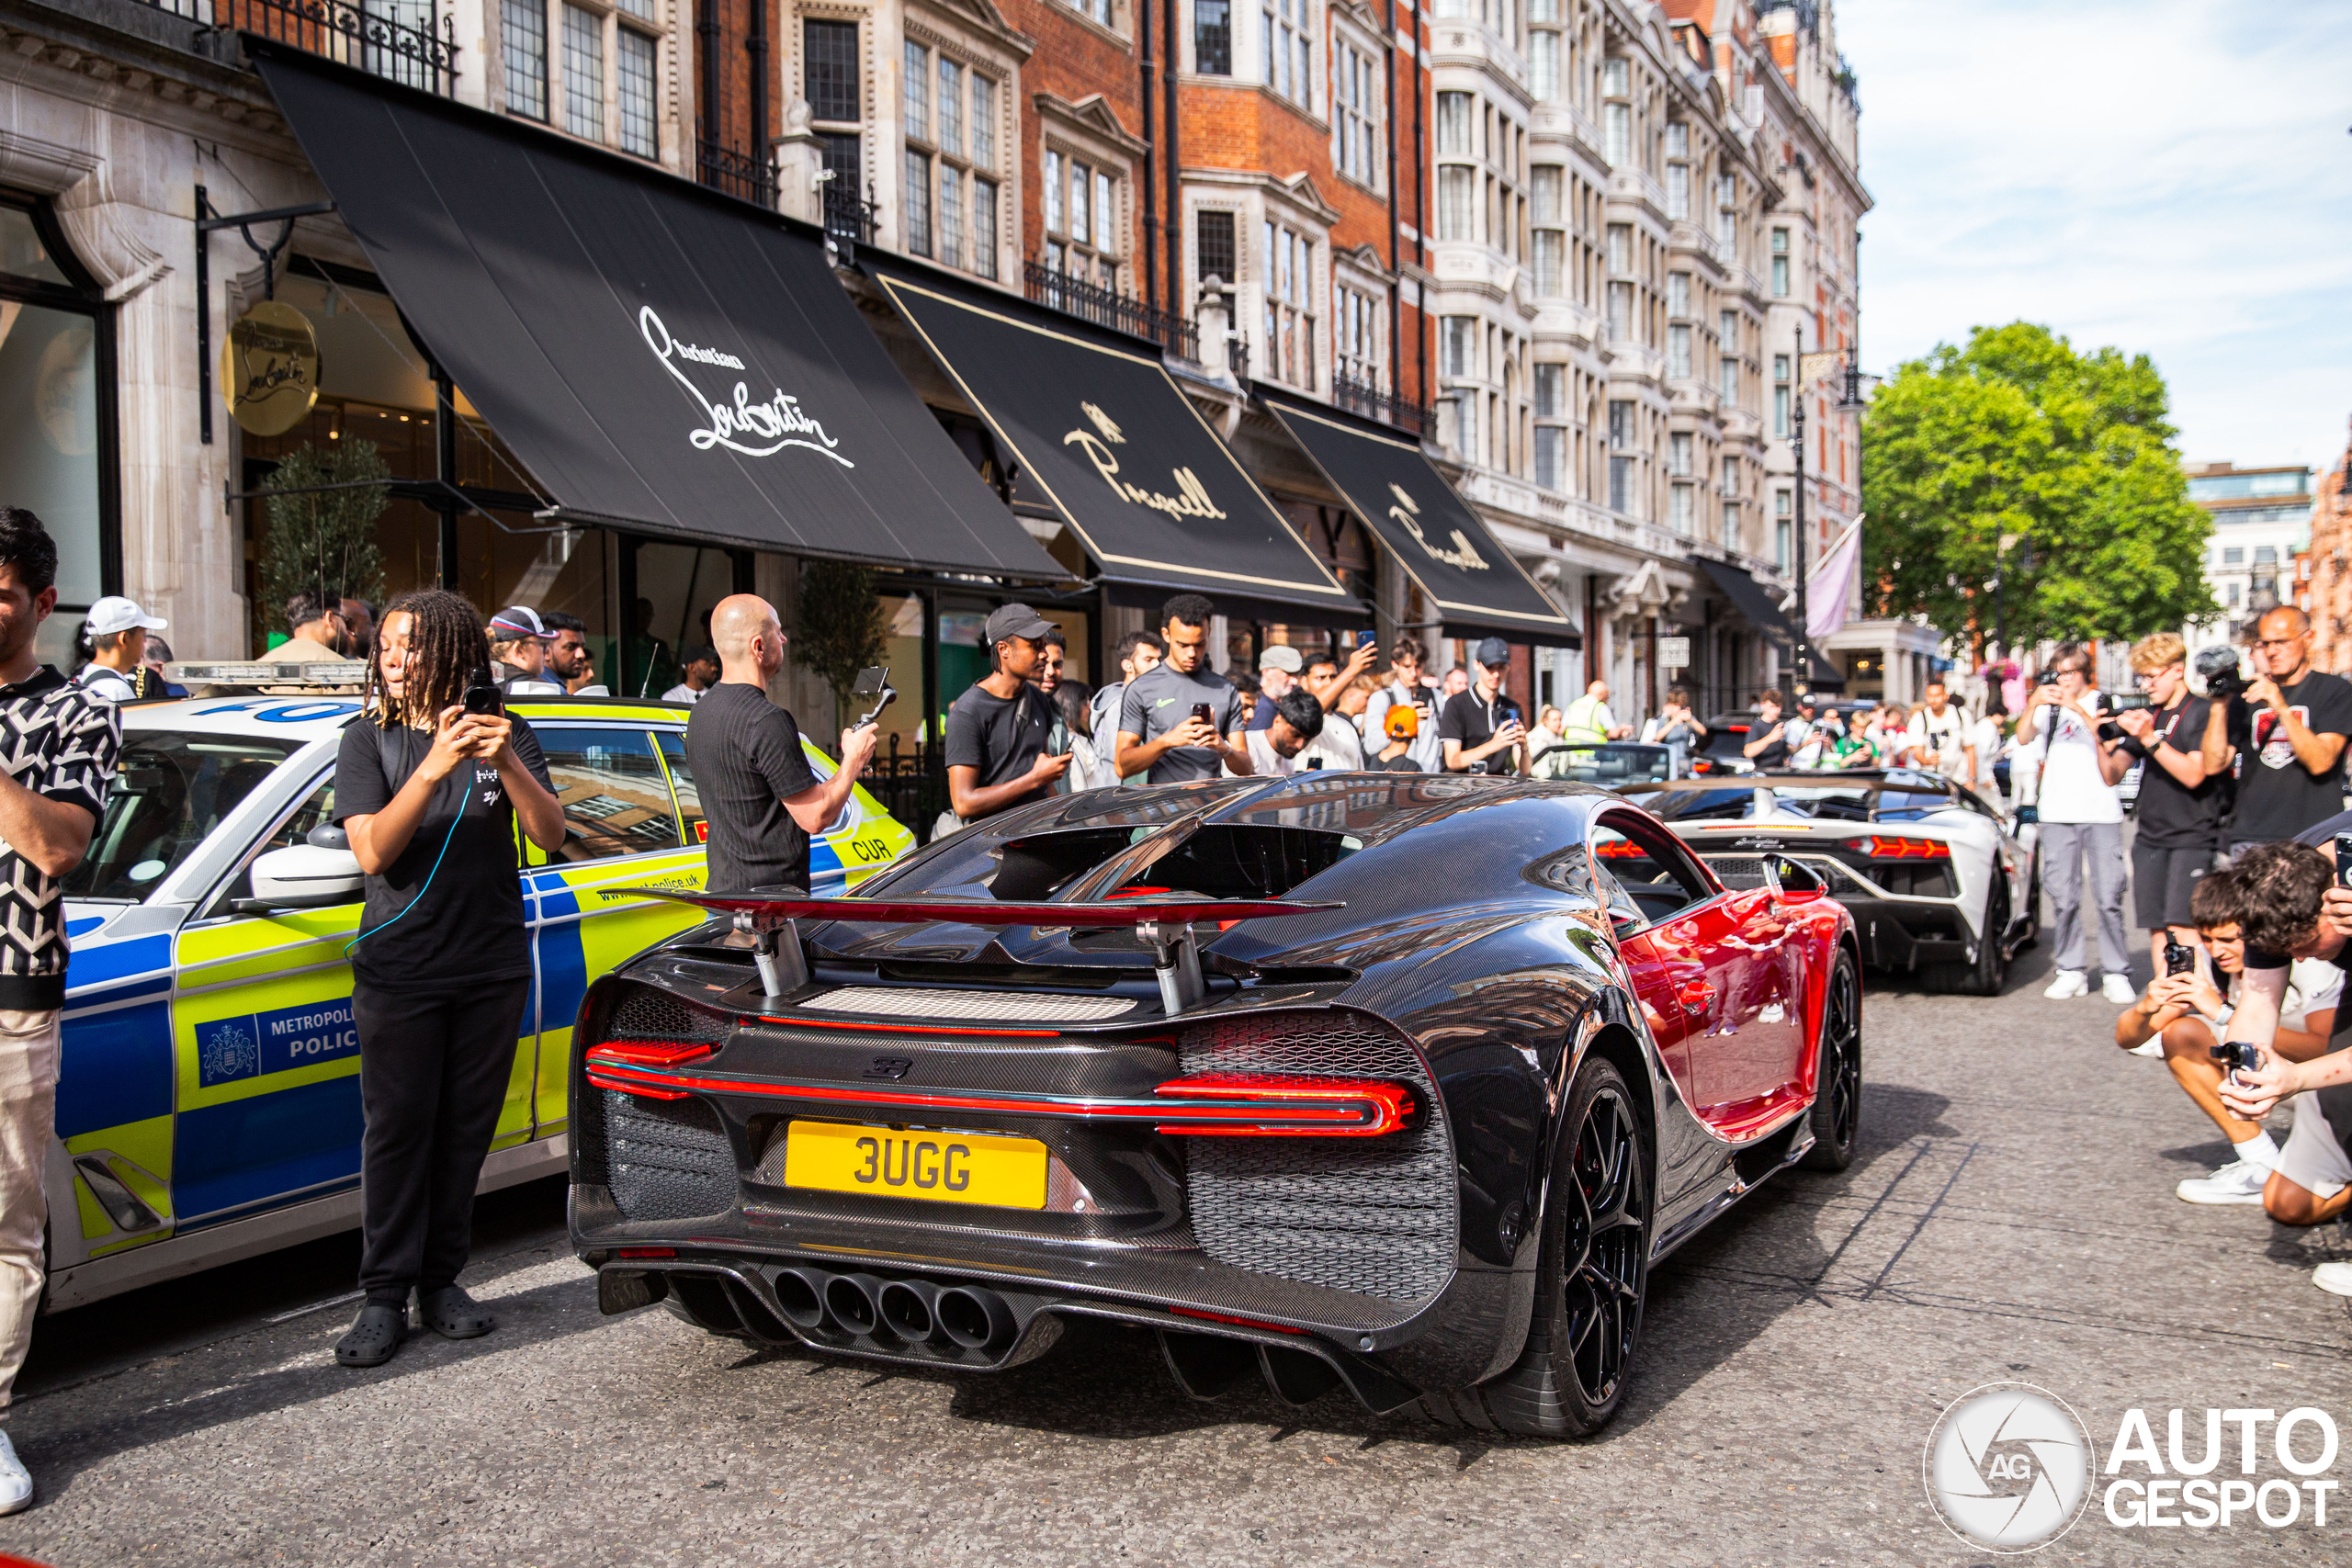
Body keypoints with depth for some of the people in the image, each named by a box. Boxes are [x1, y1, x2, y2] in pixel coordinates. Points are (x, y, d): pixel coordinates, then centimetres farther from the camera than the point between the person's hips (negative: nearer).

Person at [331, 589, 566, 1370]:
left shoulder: (507, 732, 1)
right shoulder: (369, 739, -1)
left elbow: (550, 836, -9)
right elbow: (373, 853, -14)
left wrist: (507, 764, -26)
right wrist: (433, 769, -27)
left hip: (492, 967, 2)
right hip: (399, 970, -1)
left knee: (465, 1130, 7)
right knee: (398, 1131, -1)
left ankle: (441, 1282, 18)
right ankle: (385, 1298, 7)